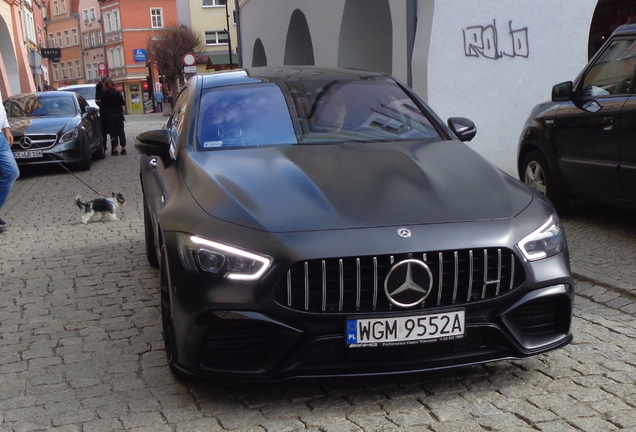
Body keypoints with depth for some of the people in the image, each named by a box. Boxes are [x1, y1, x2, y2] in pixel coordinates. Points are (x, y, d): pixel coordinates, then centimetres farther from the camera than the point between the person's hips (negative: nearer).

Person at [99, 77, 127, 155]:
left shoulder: (103, 94, -6)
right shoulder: (117, 93, -1)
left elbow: (101, 105, -6)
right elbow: (123, 103, 0)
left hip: (108, 116, -1)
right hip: (118, 114, 1)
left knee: (113, 132, 2)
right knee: (121, 132, 6)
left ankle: (114, 149, 0)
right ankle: (123, 148, 5)